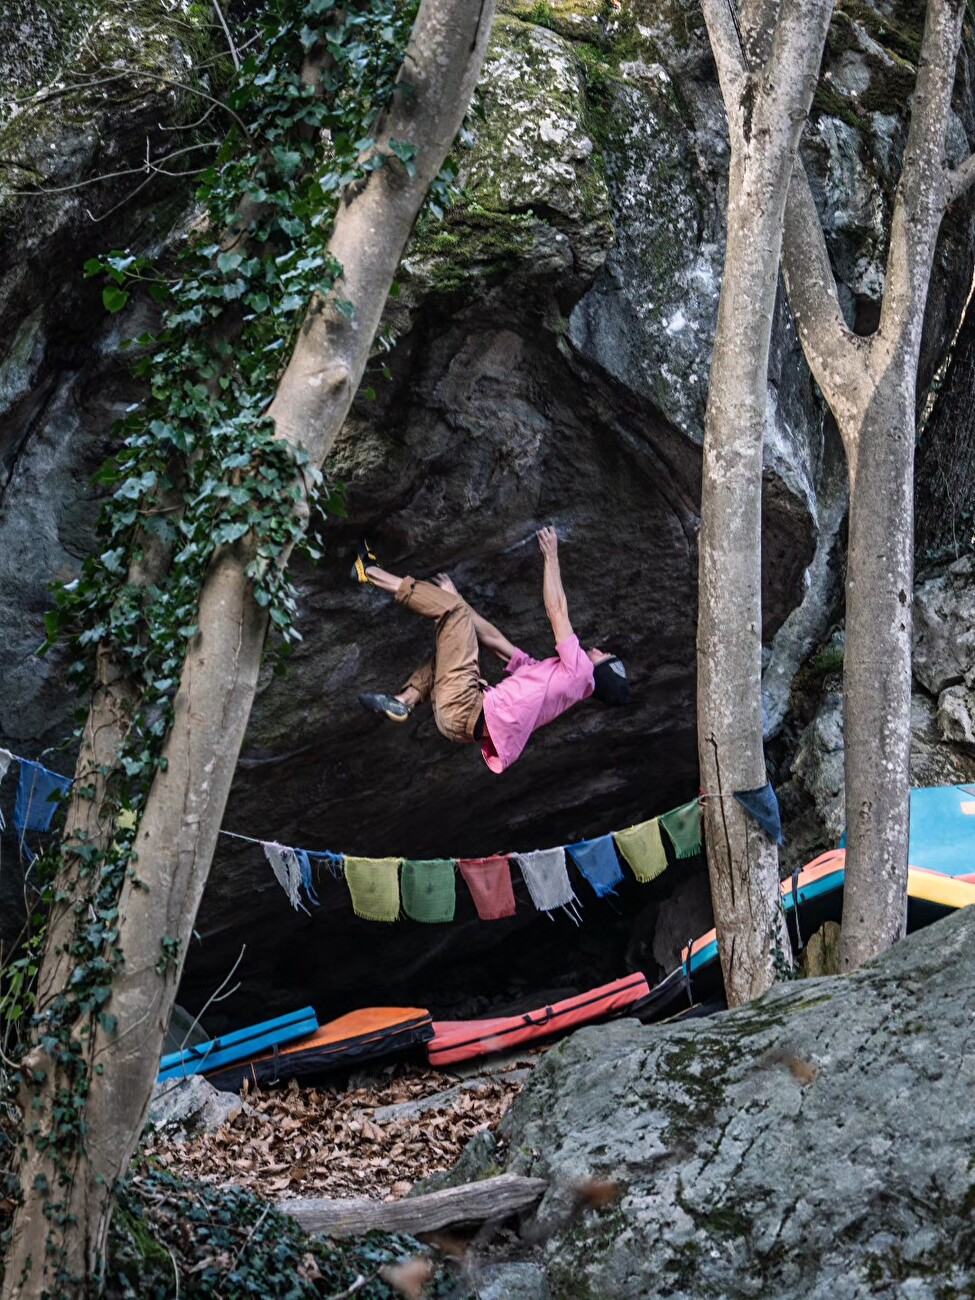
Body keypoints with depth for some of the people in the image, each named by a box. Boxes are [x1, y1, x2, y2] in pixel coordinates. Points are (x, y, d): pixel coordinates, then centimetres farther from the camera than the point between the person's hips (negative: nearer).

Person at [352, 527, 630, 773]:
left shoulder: (578, 670, 3)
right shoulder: (548, 672, 27)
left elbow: (557, 612, -2)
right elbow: (496, 641, 28)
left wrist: (551, 557, 5)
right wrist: (455, 598, 29)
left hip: (464, 712, -9)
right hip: (466, 723, 9)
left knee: (453, 610, -3)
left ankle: (372, 573, 9)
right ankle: (404, 702, 8)